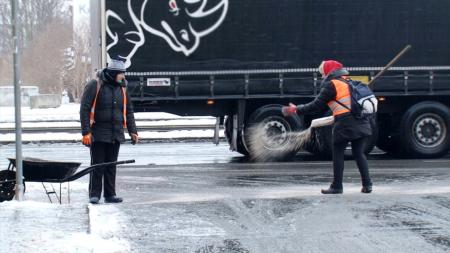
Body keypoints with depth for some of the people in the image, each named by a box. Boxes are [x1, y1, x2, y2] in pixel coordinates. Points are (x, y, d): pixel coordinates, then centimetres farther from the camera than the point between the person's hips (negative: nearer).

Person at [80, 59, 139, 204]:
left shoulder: (122, 87, 10)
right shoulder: (95, 85, -8)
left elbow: (128, 111, 17)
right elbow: (84, 109, -9)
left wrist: (132, 131, 11)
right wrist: (86, 132, -15)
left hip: (116, 135, 5)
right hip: (98, 134, -5)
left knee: (111, 166, 8)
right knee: (97, 165, -2)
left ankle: (110, 194, 14)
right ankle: (94, 194, 4)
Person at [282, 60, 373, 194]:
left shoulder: (331, 85, -3)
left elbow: (316, 105, -6)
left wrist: (296, 110, 1)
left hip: (345, 124, -7)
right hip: (361, 123, 7)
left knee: (338, 154, 4)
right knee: (359, 153, 13)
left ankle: (337, 187, 6)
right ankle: (367, 185, 7)